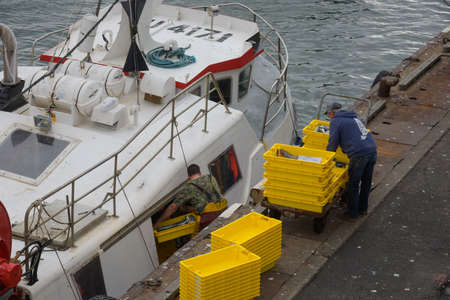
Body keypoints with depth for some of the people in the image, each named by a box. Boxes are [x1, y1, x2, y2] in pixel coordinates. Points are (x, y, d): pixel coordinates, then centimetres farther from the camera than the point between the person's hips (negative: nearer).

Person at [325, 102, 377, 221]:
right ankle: (363, 209, 34)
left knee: (353, 185, 5)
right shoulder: (354, 117, 25)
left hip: (359, 153, -8)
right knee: (366, 181, 20)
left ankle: (352, 214, 14)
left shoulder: (335, 121, 2)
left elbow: (333, 144, -1)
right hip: (372, 150, 8)